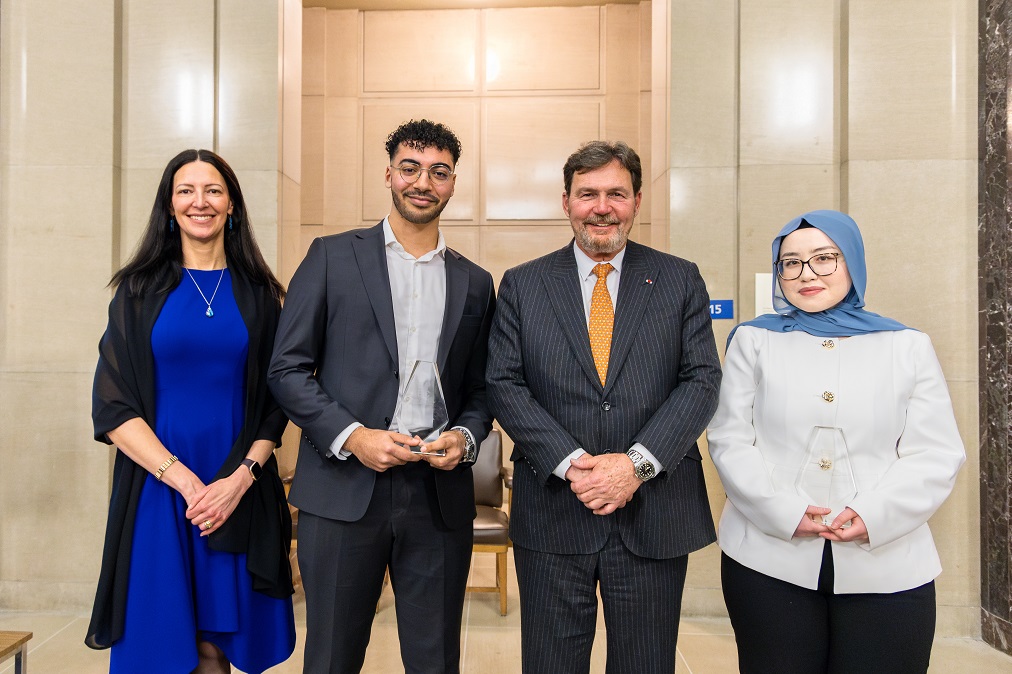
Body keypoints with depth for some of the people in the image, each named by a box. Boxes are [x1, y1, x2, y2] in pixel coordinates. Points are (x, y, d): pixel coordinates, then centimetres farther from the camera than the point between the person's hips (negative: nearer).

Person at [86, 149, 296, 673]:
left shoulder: (257, 294, 6)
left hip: (238, 491, 1)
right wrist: (184, 480, -13)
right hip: (156, 488, 0)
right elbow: (112, 405, -3)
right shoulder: (140, 290, 4)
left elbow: (275, 405, 4)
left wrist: (240, 477, -12)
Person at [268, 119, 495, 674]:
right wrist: (351, 435, -12)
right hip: (343, 490, -2)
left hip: (441, 497, 3)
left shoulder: (474, 283, 12)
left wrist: (465, 435, -5)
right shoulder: (332, 257, 3)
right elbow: (287, 368, 0)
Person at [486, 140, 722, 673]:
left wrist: (637, 463, -14)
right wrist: (570, 463, -15)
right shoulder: (522, 285, 4)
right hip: (552, 514, 0)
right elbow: (504, 385, -3)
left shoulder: (680, 281, 5)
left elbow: (702, 380, -2)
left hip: (655, 515, 1)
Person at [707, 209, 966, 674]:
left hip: (887, 568, 1)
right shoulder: (753, 340, 7)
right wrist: (784, 511, -13)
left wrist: (876, 515, -14)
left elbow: (936, 454, 2)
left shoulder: (908, 346, 9)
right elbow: (730, 441, 1)